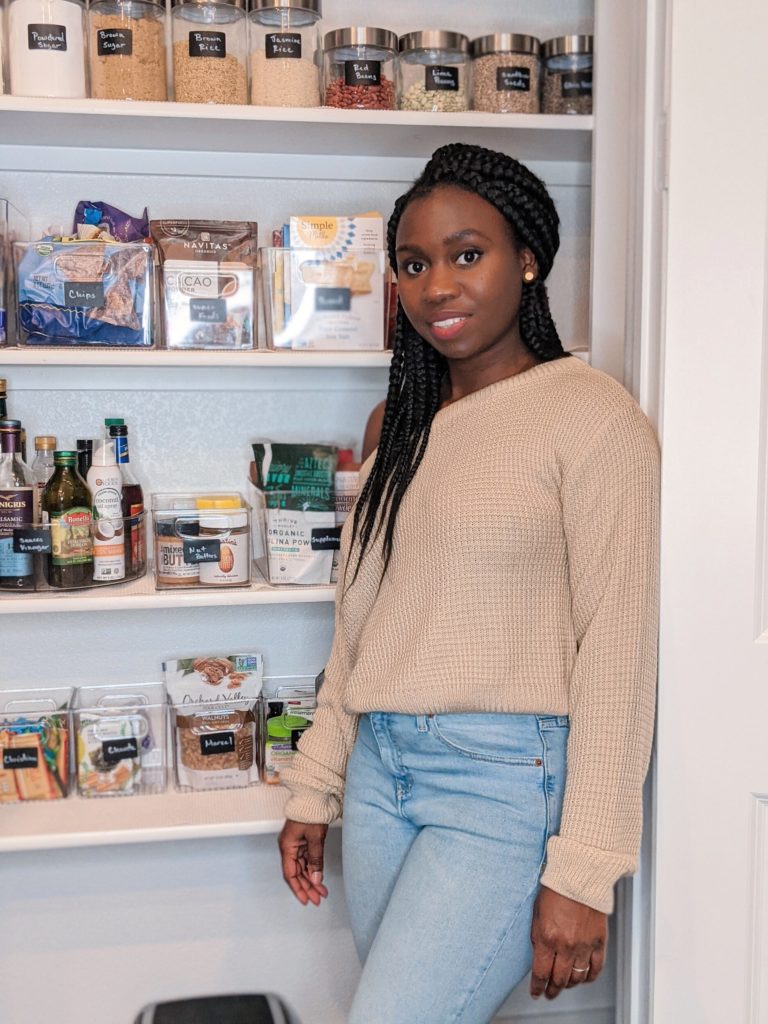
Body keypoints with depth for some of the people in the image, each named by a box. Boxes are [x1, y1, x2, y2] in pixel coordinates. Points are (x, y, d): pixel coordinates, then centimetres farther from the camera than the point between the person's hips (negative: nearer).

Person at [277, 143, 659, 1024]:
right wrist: (315, 786, 16)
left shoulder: (590, 414, -8)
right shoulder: (401, 427, 13)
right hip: (381, 768, 7)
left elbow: (617, 652, -12)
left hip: (507, 780, -6)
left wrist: (584, 870, -14)